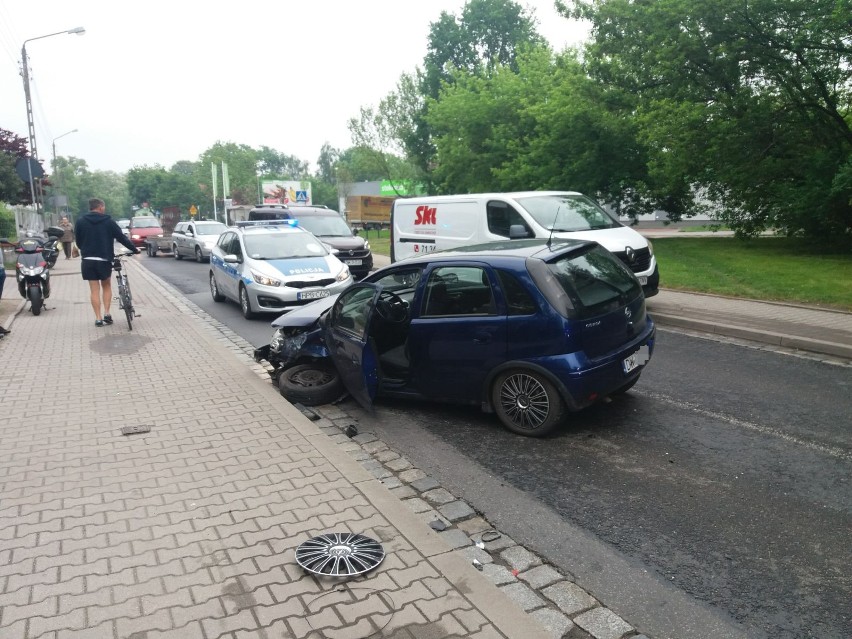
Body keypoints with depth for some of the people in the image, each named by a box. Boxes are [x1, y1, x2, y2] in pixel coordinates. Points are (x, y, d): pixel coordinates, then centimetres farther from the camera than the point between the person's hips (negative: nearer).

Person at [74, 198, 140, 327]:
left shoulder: (80, 222, 2)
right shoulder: (109, 222, -3)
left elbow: (78, 241, 8)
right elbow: (122, 238, -1)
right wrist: (135, 249, 9)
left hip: (88, 260, 1)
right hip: (104, 260, -1)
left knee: (94, 289, 6)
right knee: (106, 286, 17)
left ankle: (98, 318, 5)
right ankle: (107, 314, 8)